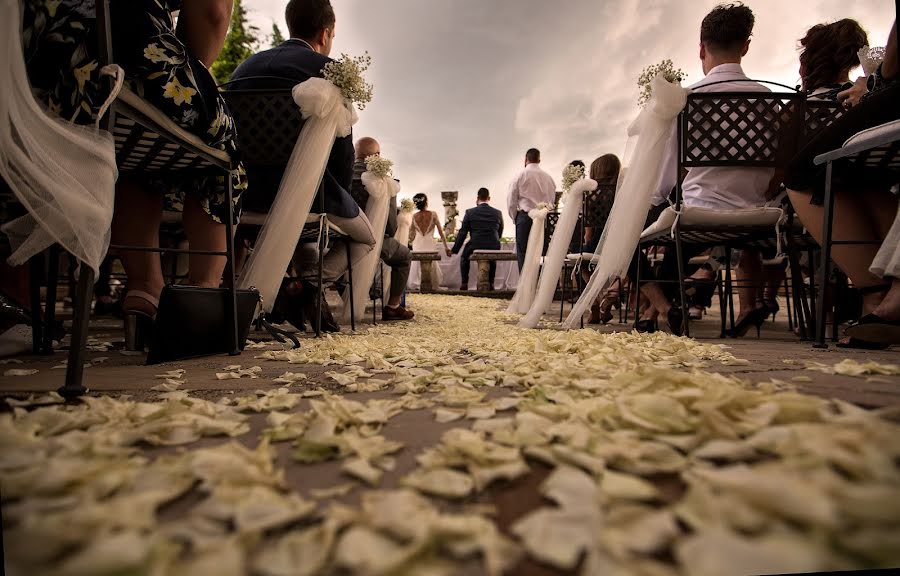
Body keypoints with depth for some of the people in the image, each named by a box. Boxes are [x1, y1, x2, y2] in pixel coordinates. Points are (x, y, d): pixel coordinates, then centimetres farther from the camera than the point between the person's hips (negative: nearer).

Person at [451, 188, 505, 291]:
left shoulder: (470, 212, -1)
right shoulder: (498, 213, 5)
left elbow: (462, 233, 2)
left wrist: (454, 250, 11)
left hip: (475, 247, -2)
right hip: (494, 247, 2)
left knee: (464, 256, 32)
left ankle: (464, 284, 26)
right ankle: (491, 283, 31)